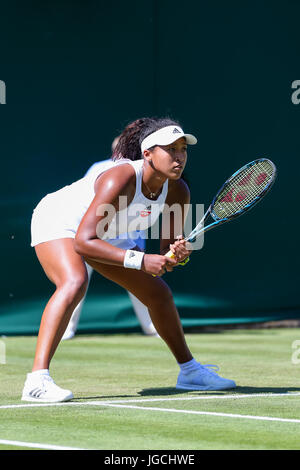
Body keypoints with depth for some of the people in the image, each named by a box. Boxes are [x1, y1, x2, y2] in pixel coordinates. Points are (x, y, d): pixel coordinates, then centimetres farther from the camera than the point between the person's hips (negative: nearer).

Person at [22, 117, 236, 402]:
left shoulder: (178, 192, -16)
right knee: (75, 282, -36)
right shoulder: (120, 180, -38)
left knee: (158, 293, 9)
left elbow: (167, 250, -6)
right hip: (58, 220, -8)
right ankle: (37, 380, -41)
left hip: (109, 237, 8)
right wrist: (141, 261, -44)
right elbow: (83, 242, -40)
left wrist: (177, 255, -31)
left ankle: (189, 371, 31)